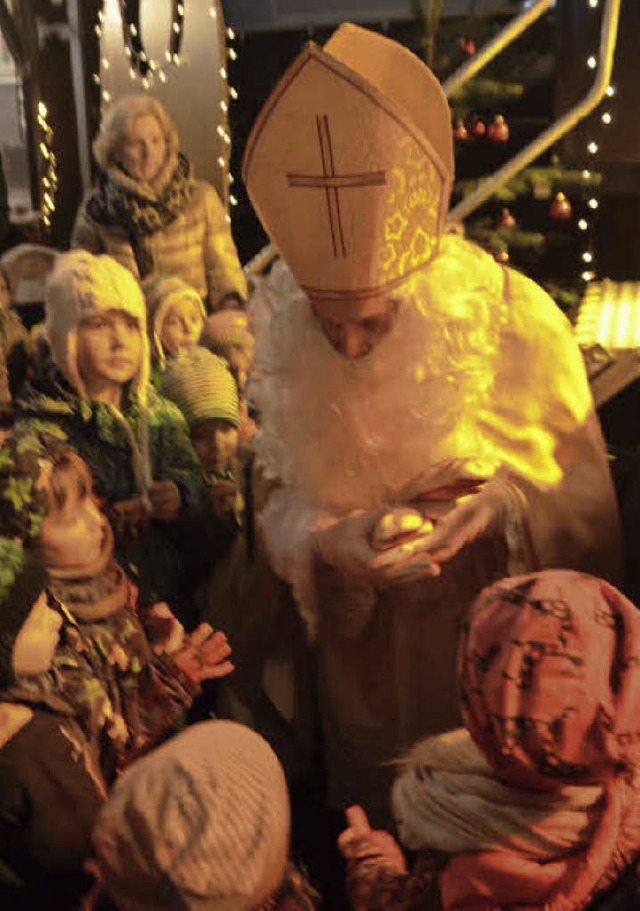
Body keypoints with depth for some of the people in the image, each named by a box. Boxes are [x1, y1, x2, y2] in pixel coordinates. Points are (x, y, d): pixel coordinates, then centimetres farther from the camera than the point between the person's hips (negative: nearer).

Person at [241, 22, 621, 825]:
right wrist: (329, 541, -27)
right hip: (365, 663, 2)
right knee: (375, 847, 27)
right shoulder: (283, 336, -15)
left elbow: (583, 499, -9)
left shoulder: (515, 323, -21)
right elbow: (278, 499, -6)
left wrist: (503, 506, -29)